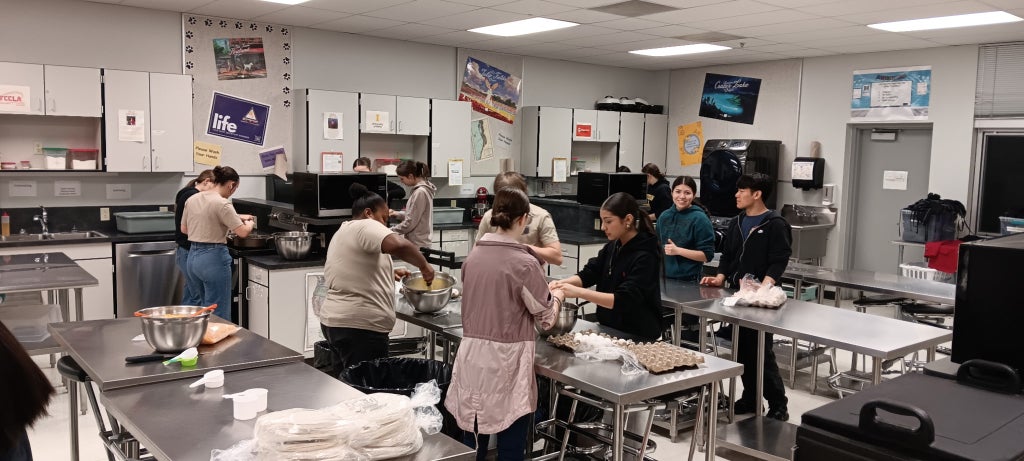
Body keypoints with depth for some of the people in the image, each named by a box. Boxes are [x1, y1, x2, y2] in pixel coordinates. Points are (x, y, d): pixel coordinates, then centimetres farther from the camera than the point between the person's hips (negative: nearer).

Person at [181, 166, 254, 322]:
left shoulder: (192, 199, 9)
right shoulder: (222, 204, -14)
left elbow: (184, 229, 20)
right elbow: (243, 232, -16)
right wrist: (250, 223, 8)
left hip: (192, 256, 8)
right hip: (214, 258, -8)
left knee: (204, 306, 22)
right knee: (219, 315, 0)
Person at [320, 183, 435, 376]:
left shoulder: (342, 232, 20)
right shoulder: (365, 226, -10)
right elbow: (399, 245, -28)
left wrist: (388, 273, 23)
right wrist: (424, 265, -15)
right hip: (359, 326, -10)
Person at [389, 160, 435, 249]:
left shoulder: (420, 192, -19)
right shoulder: (423, 188, 11)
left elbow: (410, 223, -20)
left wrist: (389, 231, -12)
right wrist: (397, 214, 10)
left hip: (417, 244, -10)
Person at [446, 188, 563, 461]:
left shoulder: (473, 256, 3)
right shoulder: (524, 263, -14)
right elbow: (546, 318, -5)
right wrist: (557, 296, 15)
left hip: (473, 355, 6)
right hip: (506, 360, -5)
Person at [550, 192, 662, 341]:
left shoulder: (645, 257, -19)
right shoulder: (613, 246, 4)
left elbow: (623, 300, -26)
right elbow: (588, 274, 3)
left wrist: (579, 292, -32)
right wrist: (563, 283, -16)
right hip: (609, 329, 7)